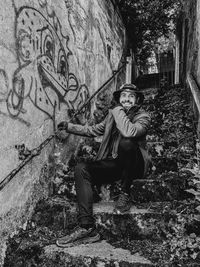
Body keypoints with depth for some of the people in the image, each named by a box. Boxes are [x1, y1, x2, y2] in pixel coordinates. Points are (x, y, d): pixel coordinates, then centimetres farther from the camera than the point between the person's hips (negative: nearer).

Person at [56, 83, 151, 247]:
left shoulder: (143, 117, -6)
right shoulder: (113, 114, 12)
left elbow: (129, 132, -30)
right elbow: (94, 130, 23)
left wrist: (118, 111, -17)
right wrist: (69, 127, 19)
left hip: (135, 165, -5)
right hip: (114, 164, 5)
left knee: (126, 142, -36)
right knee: (81, 169, -19)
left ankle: (125, 195, -15)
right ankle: (87, 227, -23)